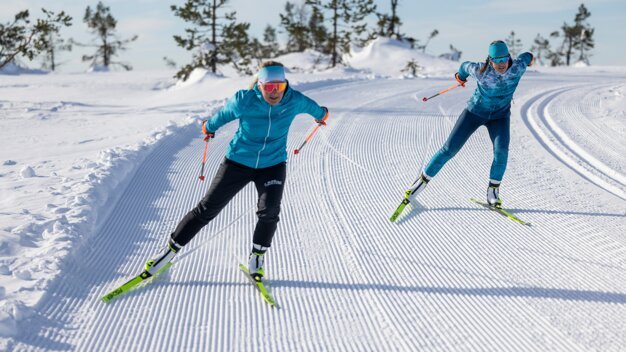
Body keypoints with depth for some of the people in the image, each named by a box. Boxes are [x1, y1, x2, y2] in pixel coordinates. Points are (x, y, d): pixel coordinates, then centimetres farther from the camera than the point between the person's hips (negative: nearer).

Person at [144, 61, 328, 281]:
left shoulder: (295, 101, -15)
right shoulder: (244, 100, -21)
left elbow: (311, 106, 9)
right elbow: (223, 114, 0)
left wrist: (321, 114, 31)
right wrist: (209, 128, 19)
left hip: (273, 165, 1)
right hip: (239, 162, -1)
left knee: (269, 210, -20)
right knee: (207, 208, 2)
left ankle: (256, 258, 5)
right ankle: (171, 249, 18)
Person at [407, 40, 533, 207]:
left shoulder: (518, 67, -24)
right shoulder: (480, 70, -28)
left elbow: (526, 56, 1)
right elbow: (466, 66, -4)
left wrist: (528, 58, 26)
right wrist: (461, 76, 19)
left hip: (500, 116, 1)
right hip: (475, 112, -1)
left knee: (501, 150, -24)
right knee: (449, 149, -4)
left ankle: (493, 190, -3)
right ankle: (423, 180, 14)